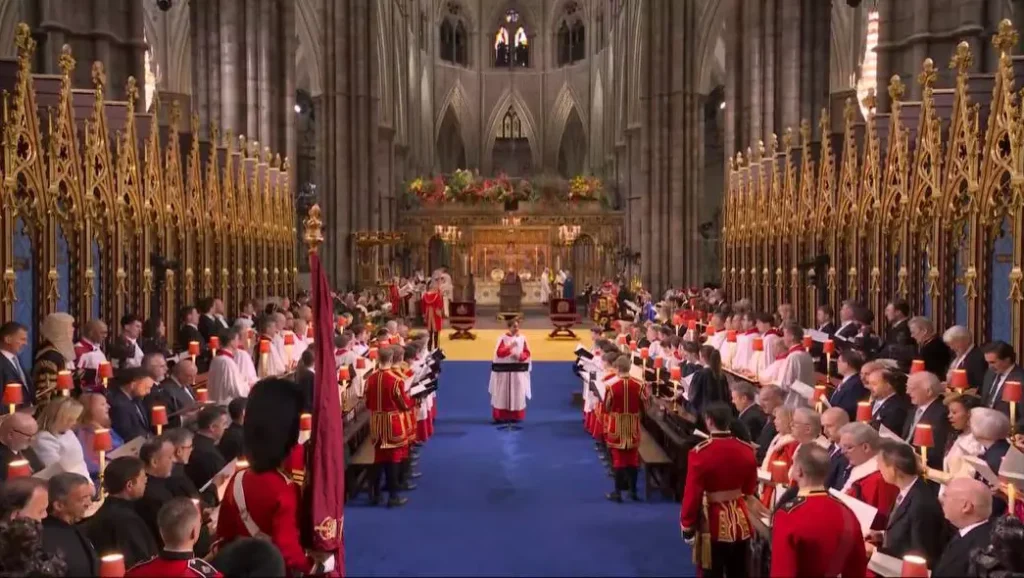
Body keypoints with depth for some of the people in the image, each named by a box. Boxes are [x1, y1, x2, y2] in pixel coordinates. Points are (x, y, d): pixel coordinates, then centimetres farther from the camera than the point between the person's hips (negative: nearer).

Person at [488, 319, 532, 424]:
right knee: (503, 394, -2)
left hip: (519, 371, 3)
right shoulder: (503, 338, -4)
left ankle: (516, 416, 10)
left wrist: (519, 356, -14)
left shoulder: (522, 338, 5)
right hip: (504, 370, -3)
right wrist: (510, 347, -25)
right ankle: (501, 416, 1)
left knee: (518, 393, 3)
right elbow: (499, 353, -12)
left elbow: (527, 353, 5)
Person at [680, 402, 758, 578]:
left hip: (712, 523, -4)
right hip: (740, 522, 4)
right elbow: (750, 489, 9)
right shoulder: (746, 450, -4)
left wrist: (687, 526, -5)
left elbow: (692, 494, -16)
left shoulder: (700, 452, -19)